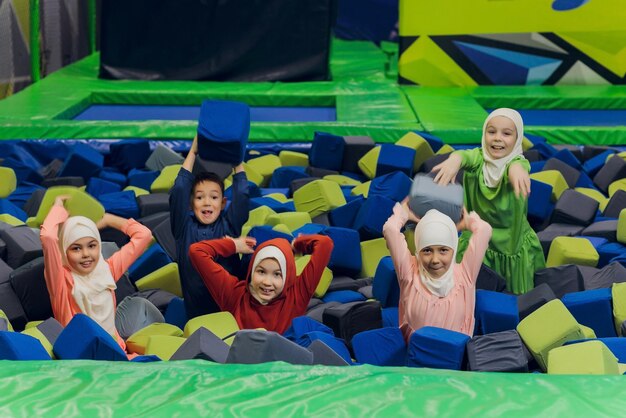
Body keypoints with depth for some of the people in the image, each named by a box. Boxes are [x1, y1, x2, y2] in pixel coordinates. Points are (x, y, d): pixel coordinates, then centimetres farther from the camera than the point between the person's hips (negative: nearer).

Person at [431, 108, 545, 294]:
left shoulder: (519, 162, -15)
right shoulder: (479, 158, -11)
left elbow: (516, 164, -40)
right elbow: (466, 155, -34)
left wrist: (516, 169, -66)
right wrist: (454, 160, -59)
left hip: (513, 247, -1)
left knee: (516, 299, 10)